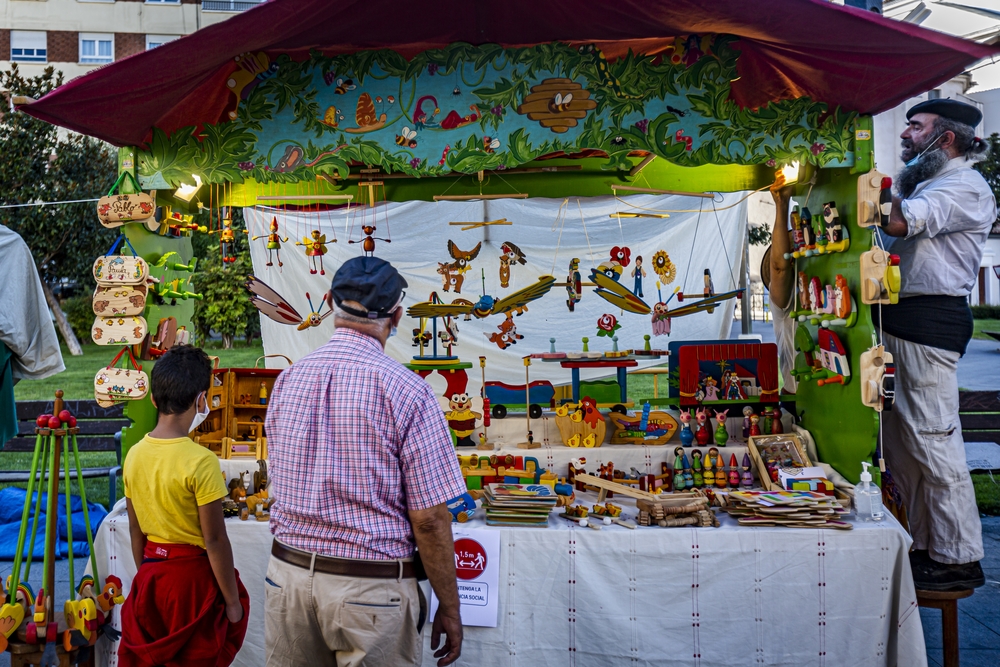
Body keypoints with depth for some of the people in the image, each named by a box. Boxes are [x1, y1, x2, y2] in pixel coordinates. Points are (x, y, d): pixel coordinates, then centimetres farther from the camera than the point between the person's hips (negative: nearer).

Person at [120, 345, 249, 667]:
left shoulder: (135, 455, -2)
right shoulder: (201, 461, -21)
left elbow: (135, 529, 7)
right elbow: (214, 540, -18)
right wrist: (233, 601, -10)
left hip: (150, 575, 6)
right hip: (192, 577, -6)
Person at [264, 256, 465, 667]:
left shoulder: (286, 380, 2)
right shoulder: (407, 391, -15)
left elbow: (281, 485, 12)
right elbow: (429, 518, -15)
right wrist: (449, 609, -4)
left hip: (287, 572, 5)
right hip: (372, 587, -5)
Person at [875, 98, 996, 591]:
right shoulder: (925, 184, 24)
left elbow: (898, 222, -22)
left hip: (929, 322, -10)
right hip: (897, 319, 10)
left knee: (932, 438, -7)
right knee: (896, 438, 12)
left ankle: (957, 559, 3)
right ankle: (921, 544, 23)